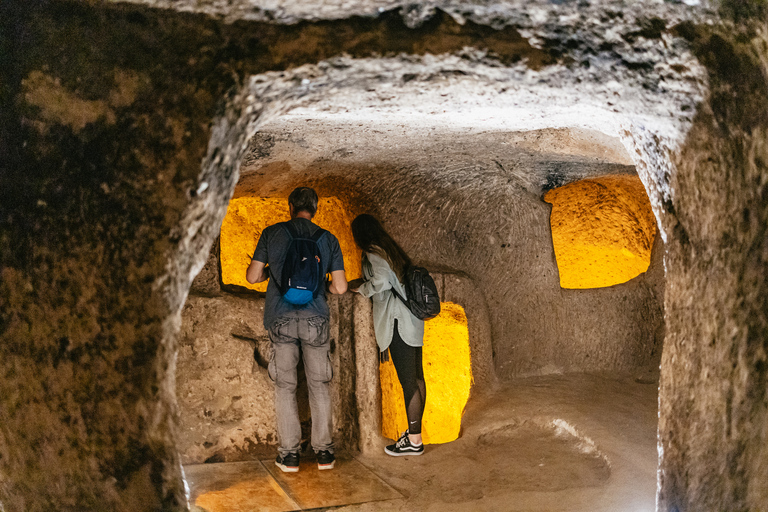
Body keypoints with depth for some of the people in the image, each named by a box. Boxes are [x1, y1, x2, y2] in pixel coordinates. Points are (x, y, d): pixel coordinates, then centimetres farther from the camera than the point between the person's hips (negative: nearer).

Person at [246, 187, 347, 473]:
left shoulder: (272, 233, 4)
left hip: (280, 318, -1)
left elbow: (252, 276, 5)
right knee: (319, 386, 10)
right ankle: (324, 452, 12)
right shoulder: (328, 239, 7)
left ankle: (289, 454, 9)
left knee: (285, 386, 6)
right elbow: (340, 287, 4)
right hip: (315, 317, 1)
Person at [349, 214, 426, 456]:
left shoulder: (374, 252, -9)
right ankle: (415, 431, 23)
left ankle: (414, 441, -1)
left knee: (408, 380, -6)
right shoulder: (391, 248, 17)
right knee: (416, 377, 13)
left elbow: (382, 281, -22)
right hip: (412, 321, 10)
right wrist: (362, 281, 24)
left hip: (398, 322, -10)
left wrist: (359, 288, -5)